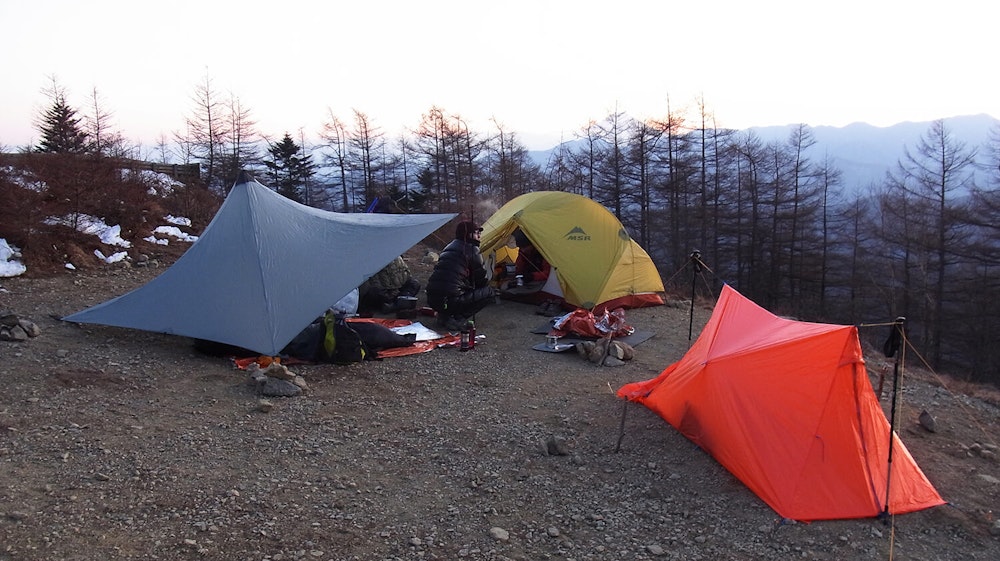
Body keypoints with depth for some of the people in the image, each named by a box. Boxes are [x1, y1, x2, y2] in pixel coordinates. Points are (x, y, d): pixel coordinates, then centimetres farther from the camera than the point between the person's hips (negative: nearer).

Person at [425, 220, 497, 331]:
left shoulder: (449, 247, 22)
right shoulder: (472, 249, -3)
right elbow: (483, 280, 4)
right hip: (450, 300, -8)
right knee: (490, 293, 3)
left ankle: (444, 316, 12)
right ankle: (456, 320, -7)